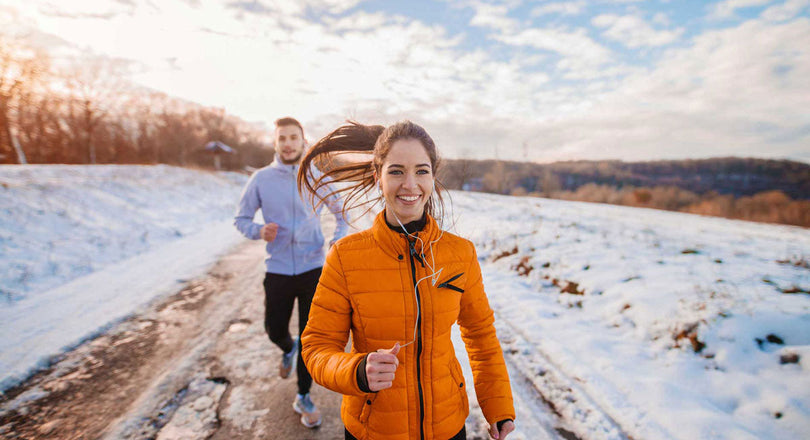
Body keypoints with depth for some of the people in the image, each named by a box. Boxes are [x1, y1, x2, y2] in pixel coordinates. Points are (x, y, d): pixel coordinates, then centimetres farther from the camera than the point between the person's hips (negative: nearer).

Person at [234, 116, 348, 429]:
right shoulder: (261, 179, -1)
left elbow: (342, 213, 10)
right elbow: (241, 218, 4)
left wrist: (337, 243, -8)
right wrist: (260, 231, -18)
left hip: (313, 269, 0)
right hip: (278, 271, 1)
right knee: (275, 330, 14)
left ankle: (303, 397, 25)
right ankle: (288, 350, 52)